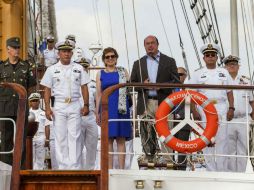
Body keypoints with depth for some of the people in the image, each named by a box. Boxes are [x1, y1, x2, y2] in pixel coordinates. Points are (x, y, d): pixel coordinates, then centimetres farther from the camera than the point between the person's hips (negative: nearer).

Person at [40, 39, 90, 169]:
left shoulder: (78, 69, 10)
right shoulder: (52, 70, 7)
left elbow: (84, 87, 10)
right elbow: (47, 89, 4)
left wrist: (86, 105, 2)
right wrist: (47, 108, -4)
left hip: (75, 106, 0)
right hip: (59, 106, 0)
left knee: (74, 136, -3)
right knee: (60, 136, -1)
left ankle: (75, 167, -2)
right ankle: (63, 166, 4)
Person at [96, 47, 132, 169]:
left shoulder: (123, 72, 11)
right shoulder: (100, 74, 12)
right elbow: (98, 94, 10)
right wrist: (97, 112, 5)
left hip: (121, 108, -1)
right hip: (106, 108, 1)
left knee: (121, 139, -1)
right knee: (108, 138, 0)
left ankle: (121, 168, 1)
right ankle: (109, 169, 3)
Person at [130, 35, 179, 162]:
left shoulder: (169, 61, 11)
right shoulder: (138, 64, 17)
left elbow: (176, 82, 3)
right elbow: (132, 84, 13)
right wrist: (143, 85, -7)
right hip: (145, 104, 2)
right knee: (147, 136, 0)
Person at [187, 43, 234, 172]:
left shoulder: (224, 73, 14)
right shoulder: (198, 74, 9)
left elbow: (229, 92, 12)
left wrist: (231, 108, 1)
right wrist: (194, 111, -6)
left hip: (221, 110, 1)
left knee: (222, 141, -4)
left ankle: (222, 172, 0)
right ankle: (211, 172, 6)